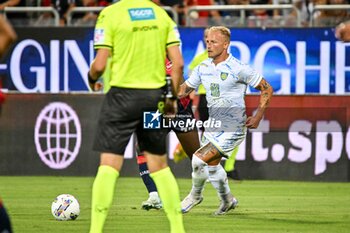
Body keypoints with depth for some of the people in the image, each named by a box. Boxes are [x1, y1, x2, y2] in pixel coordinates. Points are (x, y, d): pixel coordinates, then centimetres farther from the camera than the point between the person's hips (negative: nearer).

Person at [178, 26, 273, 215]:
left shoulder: (239, 69, -15)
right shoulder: (203, 67, 4)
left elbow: (266, 89, -7)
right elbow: (185, 88, 15)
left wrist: (258, 116, -12)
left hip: (233, 128, -7)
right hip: (213, 126, 7)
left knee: (199, 159, -16)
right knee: (212, 166, 16)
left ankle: (195, 195, 10)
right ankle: (227, 200, 40)